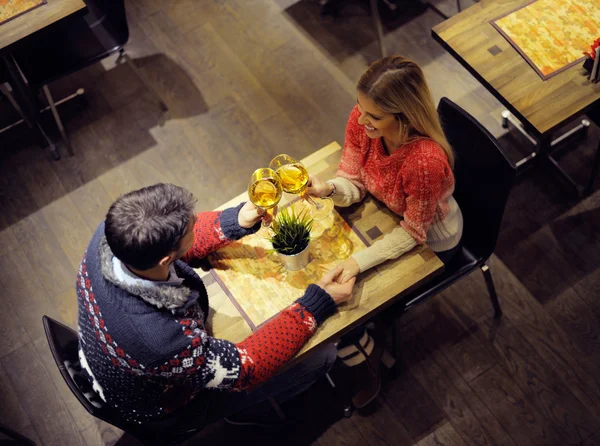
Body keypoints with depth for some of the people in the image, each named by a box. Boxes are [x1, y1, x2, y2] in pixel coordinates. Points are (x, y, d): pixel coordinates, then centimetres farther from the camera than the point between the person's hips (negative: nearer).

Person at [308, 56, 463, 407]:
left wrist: (359, 262, -35)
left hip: (430, 243, -6)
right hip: (387, 213, 6)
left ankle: (364, 356, 29)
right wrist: (327, 188, -35)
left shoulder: (426, 161, -42)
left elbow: (413, 233, -26)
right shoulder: (362, 120, -24)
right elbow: (353, 183, -12)